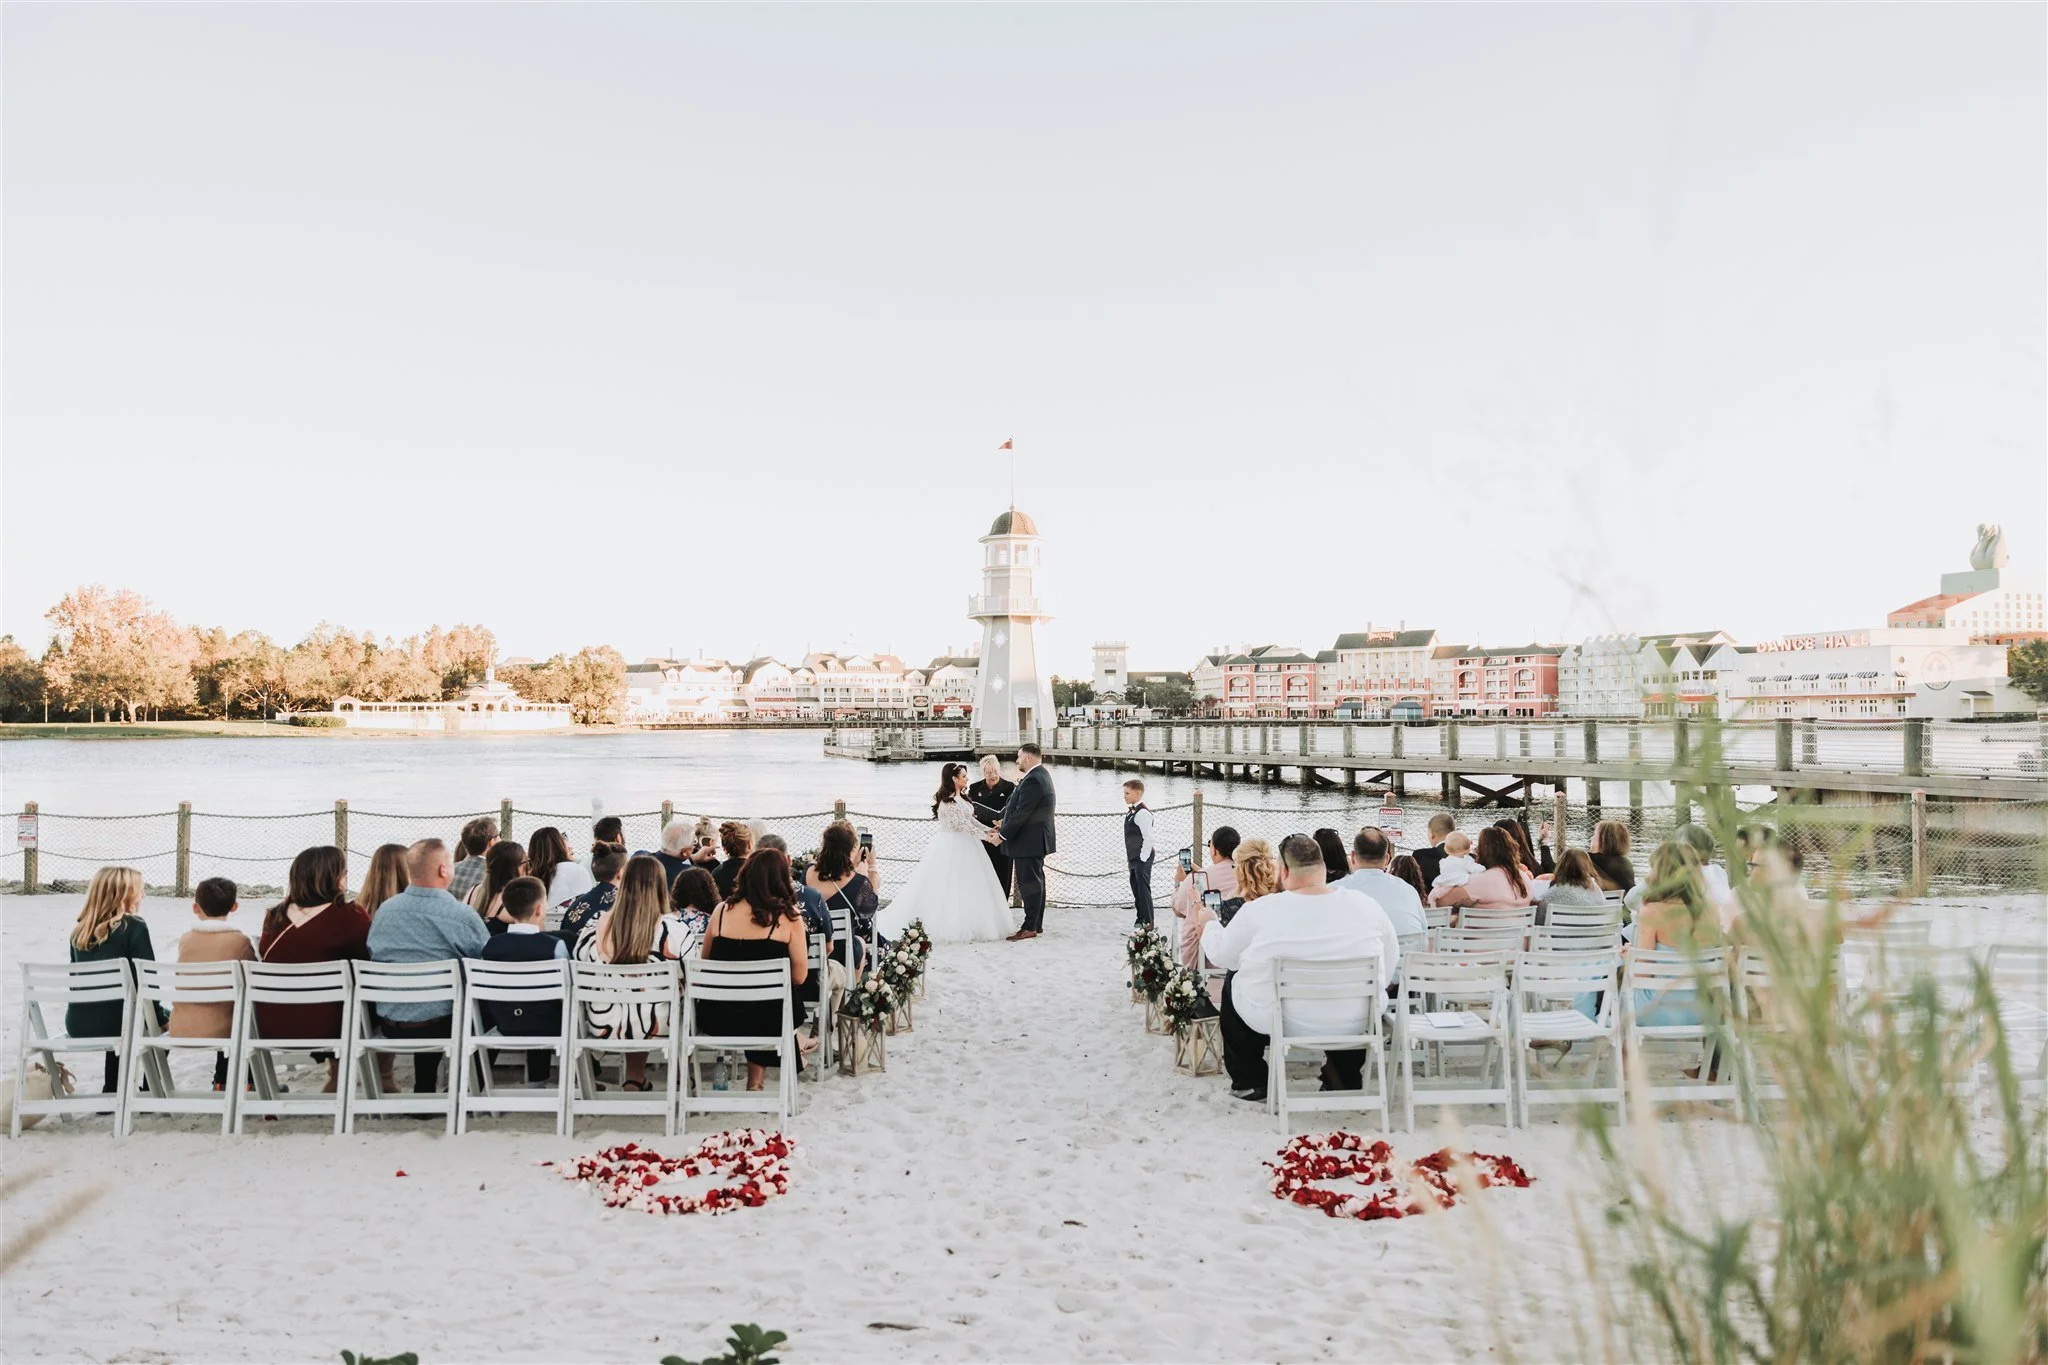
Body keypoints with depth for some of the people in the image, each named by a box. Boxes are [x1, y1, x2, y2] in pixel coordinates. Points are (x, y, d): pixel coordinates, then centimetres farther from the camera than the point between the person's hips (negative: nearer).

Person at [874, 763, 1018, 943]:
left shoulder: (960, 798, 11)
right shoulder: (949, 802, -20)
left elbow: (970, 819, 15)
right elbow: (962, 825, -21)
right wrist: (986, 836, -16)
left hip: (963, 847, 10)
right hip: (953, 848, -10)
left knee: (967, 887, 10)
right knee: (951, 888, -4)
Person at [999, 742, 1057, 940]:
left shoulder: (1033, 780, -22)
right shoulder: (1041, 775, 12)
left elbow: (1021, 814, -23)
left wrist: (1003, 834, -14)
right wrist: (1005, 825, 8)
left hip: (1028, 841, -11)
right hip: (1036, 839, 11)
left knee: (1029, 883, -5)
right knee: (1036, 881, 16)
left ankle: (1030, 928, -1)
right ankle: (1037, 924, 24)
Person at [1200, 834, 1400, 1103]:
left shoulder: (1259, 911, -14)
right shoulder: (1367, 906, -7)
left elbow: (1220, 955, 1)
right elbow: (1391, 962, 6)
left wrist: (1208, 924, 22)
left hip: (1277, 1022, -2)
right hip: (1354, 1024, 2)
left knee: (1233, 981, 27)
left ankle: (1250, 1082, 33)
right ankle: (1346, 1080, 40)